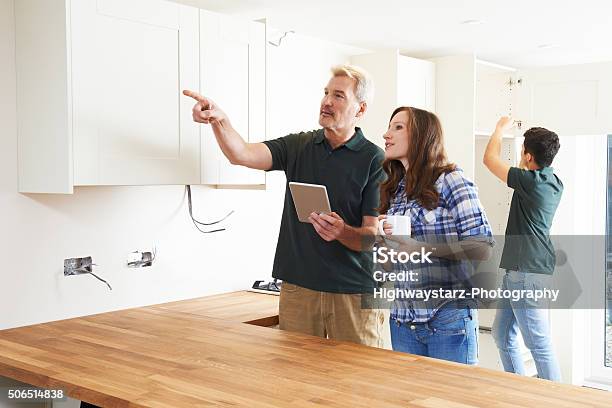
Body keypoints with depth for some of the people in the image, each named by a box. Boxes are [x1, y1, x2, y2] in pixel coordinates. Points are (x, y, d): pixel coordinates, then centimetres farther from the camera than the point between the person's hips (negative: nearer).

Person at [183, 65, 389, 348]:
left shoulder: (375, 160, -5)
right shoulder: (298, 146, 7)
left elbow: (375, 236, -8)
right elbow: (241, 154, -8)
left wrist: (342, 232, -28)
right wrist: (219, 120, -26)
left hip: (355, 293, -3)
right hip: (297, 288, 3)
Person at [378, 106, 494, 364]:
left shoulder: (450, 181, -7)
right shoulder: (393, 191, 12)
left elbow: (483, 248, -13)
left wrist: (421, 246, -21)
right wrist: (381, 236, -3)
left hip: (449, 318, -6)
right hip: (403, 319, 6)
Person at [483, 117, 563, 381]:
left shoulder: (531, 181, -16)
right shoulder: (553, 182, 10)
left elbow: (490, 159, -5)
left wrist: (501, 129, 11)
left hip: (527, 272, -10)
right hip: (519, 269, 10)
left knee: (538, 342, -6)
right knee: (502, 333, 17)